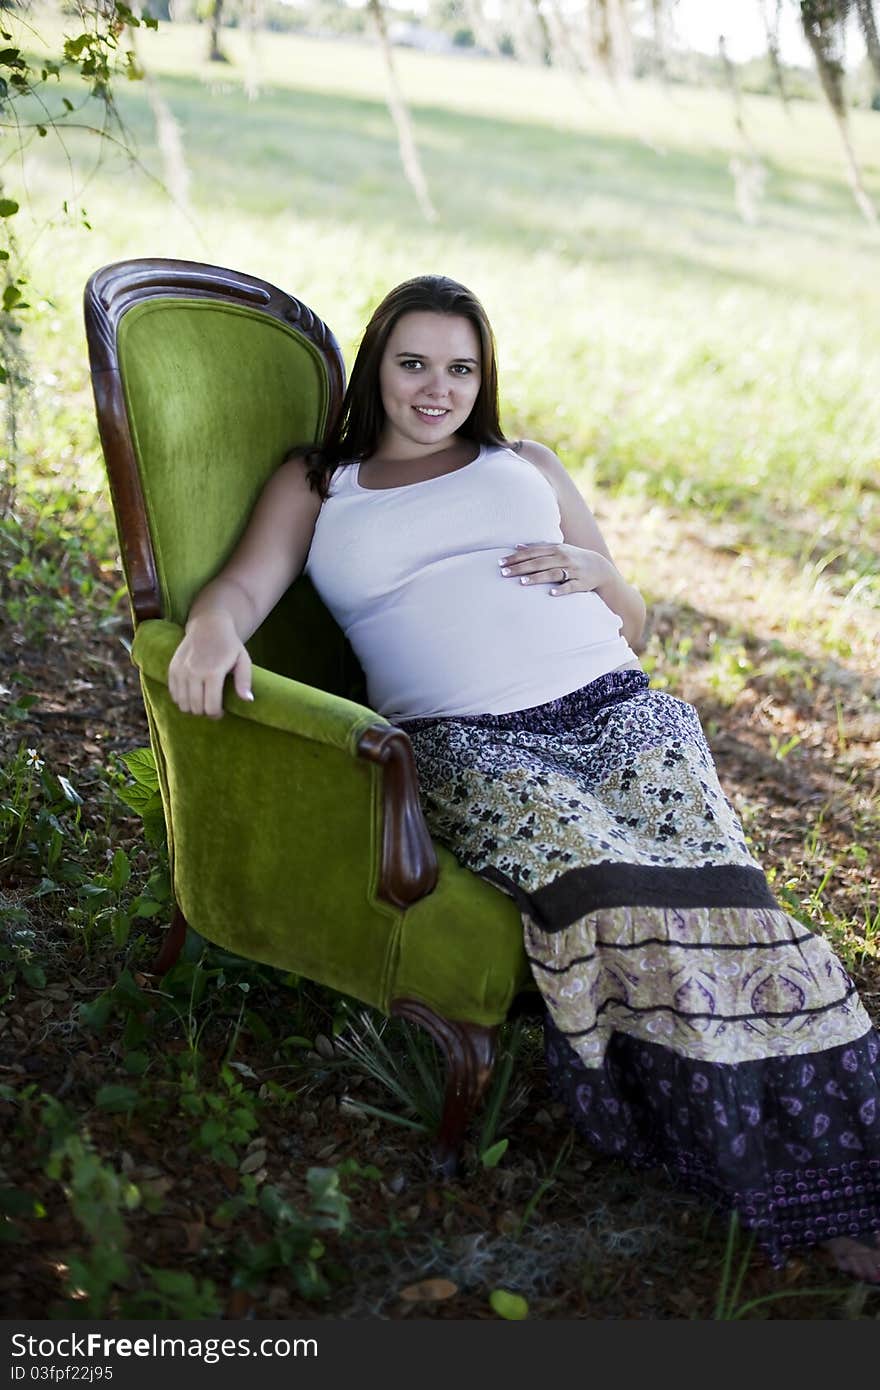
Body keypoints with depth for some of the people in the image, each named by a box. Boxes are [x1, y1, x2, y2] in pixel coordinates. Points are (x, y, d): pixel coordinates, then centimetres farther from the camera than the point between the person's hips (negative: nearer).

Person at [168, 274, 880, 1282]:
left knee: (707, 879, -27)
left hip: (611, 706, 3)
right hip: (462, 740, -2)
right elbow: (245, 584, 3)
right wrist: (210, 630, -21)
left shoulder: (528, 464, 26)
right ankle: (774, 1172, -23)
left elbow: (631, 629, 27)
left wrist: (598, 576, 4)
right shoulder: (314, 484, 22)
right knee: (600, 874, -32)